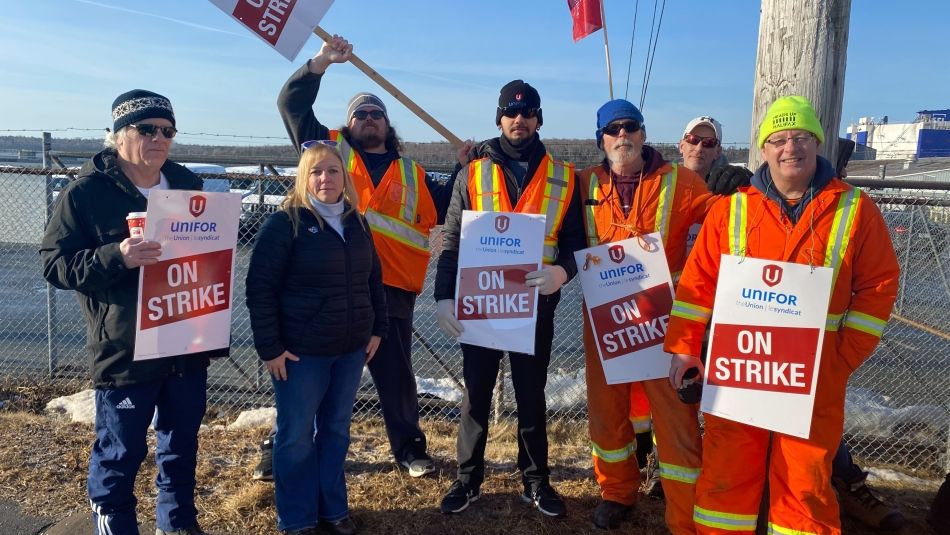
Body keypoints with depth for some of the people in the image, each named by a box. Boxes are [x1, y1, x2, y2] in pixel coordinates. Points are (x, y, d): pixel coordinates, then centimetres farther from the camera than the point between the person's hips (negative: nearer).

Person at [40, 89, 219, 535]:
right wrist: (116, 258, -28)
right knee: (119, 454, 7)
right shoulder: (85, 193, -8)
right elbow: (54, 264, -10)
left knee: (182, 444, 18)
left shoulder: (187, 185, 9)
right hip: (125, 351, -5)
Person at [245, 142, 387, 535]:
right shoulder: (284, 223, -10)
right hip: (300, 351, -5)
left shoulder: (357, 223, 8)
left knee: (336, 432, 16)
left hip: (351, 348, 5)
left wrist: (377, 329, 11)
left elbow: (373, 279, 16)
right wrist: (270, 348, -15)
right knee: (296, 437, 7)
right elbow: (260, 288, -13)